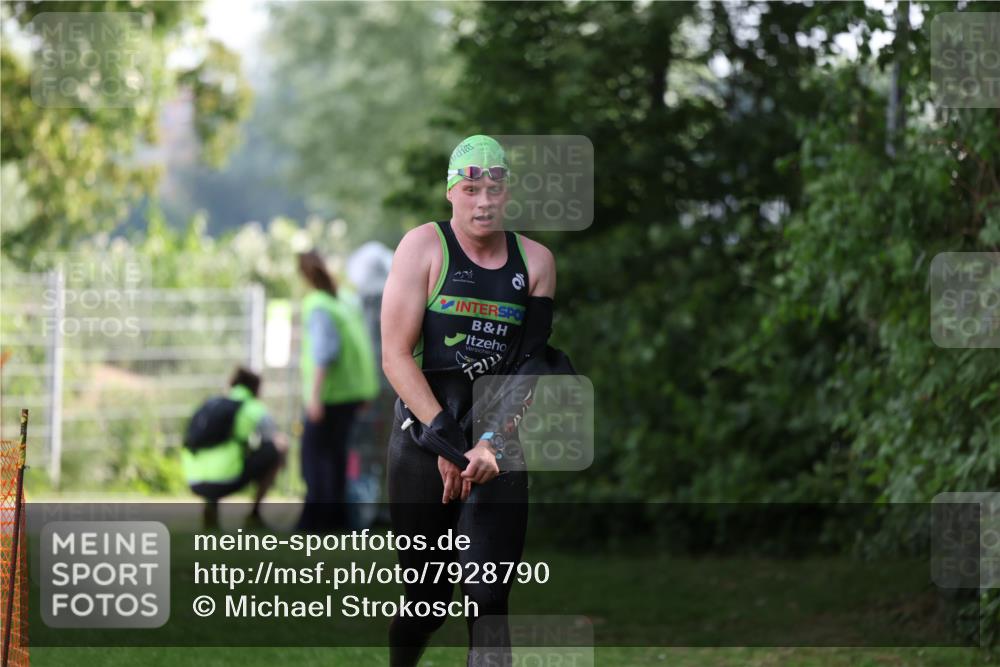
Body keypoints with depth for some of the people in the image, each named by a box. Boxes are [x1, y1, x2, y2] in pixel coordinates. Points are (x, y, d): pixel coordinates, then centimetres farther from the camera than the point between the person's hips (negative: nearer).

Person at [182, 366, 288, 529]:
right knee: (277, 451, 14)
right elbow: (282, 444, 16)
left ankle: (211, 502, 13)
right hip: (226, 480, -5)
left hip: (195, 483, 5)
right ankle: (254, 513, 11)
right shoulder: (255, 410, 10)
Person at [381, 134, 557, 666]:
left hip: (499, 447, 2)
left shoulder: (535, 261, 7)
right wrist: (448, 440, -16)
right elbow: (396, 357, -8)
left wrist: (490, 443, -12)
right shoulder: (425, 246, -3)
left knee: (488, 599, -7)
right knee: (426, 600, 5)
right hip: (424, 440, -2)